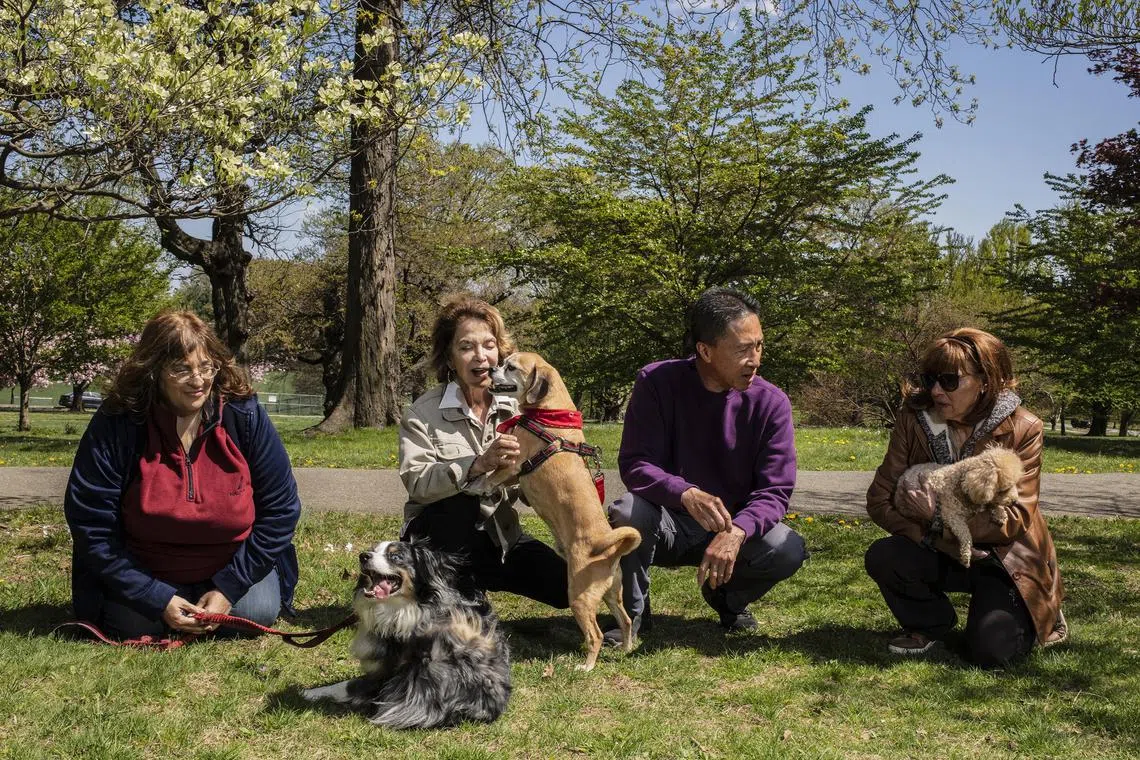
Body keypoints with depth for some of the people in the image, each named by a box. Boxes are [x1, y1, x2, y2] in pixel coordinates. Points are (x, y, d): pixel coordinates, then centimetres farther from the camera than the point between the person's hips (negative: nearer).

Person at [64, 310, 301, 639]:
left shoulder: (244, 415, -16)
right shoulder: (116, 424, -20)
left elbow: (280, 507, -10)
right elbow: (91, 525, -16)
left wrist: (230, 588, -15)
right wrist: (158, 599, -21)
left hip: (232, 566, 1)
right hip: (145, 574, 0)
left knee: (257, 612, -20)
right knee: (133, 624, -21)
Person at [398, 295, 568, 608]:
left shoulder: (514, 408, 3)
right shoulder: (423, 412, -8)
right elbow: (416, 483, -22)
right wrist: (478, 465, -34)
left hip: (499, 535, 4)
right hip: (439, 532, -4)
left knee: (566, 585, -13)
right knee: (460, 500, -37)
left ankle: (478, 580, 9)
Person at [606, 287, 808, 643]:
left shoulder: (771, 403, -12)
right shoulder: (657, 383, -16)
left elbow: (775, 490, -15)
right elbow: (635, 465, -21)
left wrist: (736, 532, -37)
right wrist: (687, 495, -42)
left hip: (735, 526, 2)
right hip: (668, 524, -2)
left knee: (789, 550, -26)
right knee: (627, 512, -34)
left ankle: (727, 598, 10)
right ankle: (633, 613, -5)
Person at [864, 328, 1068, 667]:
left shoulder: (1022, 429, -16)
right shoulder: (914, 419, -11)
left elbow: (1015, 519, -20)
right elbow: (879, 499, -11)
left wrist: (939, 516, -29)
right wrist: (941, 541, -23)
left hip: (1004, 559, -2)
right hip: (940, 552, 2)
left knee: (989, 650, -22)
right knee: (882, 558, -27)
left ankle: (1037, 615, 15)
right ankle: (930, 624, 5)